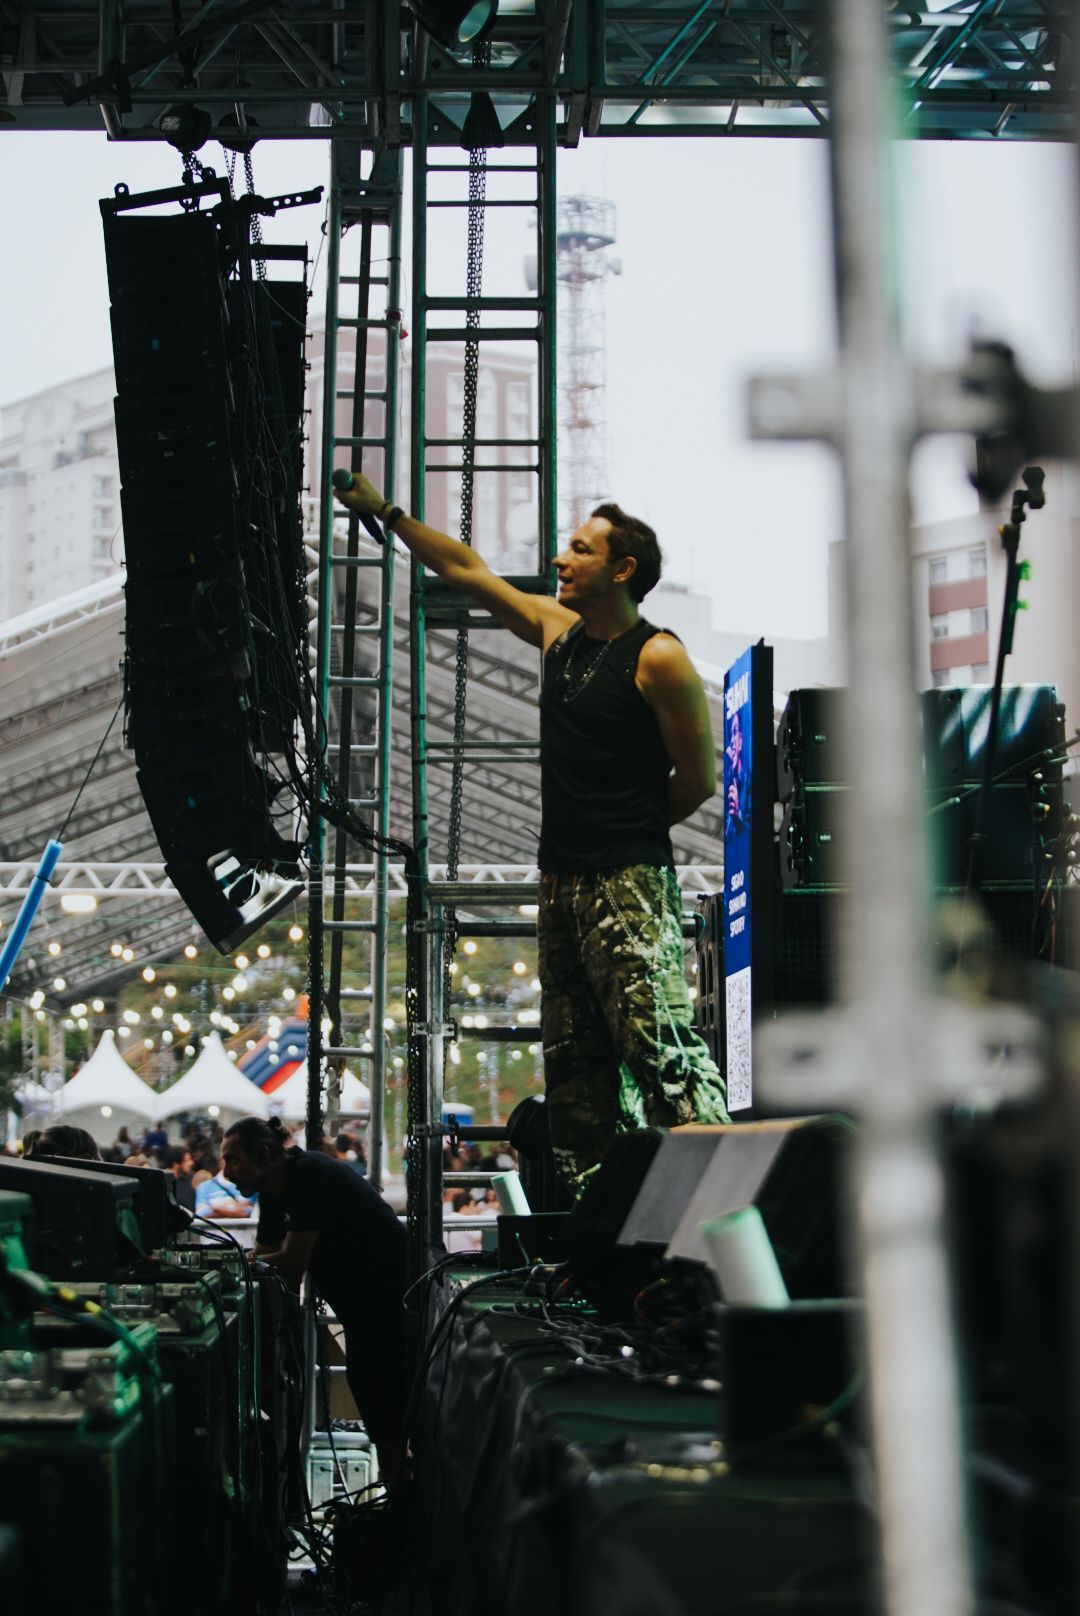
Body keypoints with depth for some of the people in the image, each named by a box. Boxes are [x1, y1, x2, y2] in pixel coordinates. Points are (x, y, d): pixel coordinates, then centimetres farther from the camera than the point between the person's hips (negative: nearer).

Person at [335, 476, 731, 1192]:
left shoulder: (658, 658, -8)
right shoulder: (557, 629, 14)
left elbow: (699, 778, -6)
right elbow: (468, 570, 24)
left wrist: (626, 829, 4)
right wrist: (387, 513, 28)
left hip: (630, 882, -8)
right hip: (563, 881, 8)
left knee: (659, 1039, -18)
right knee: (574, 1055, 8)